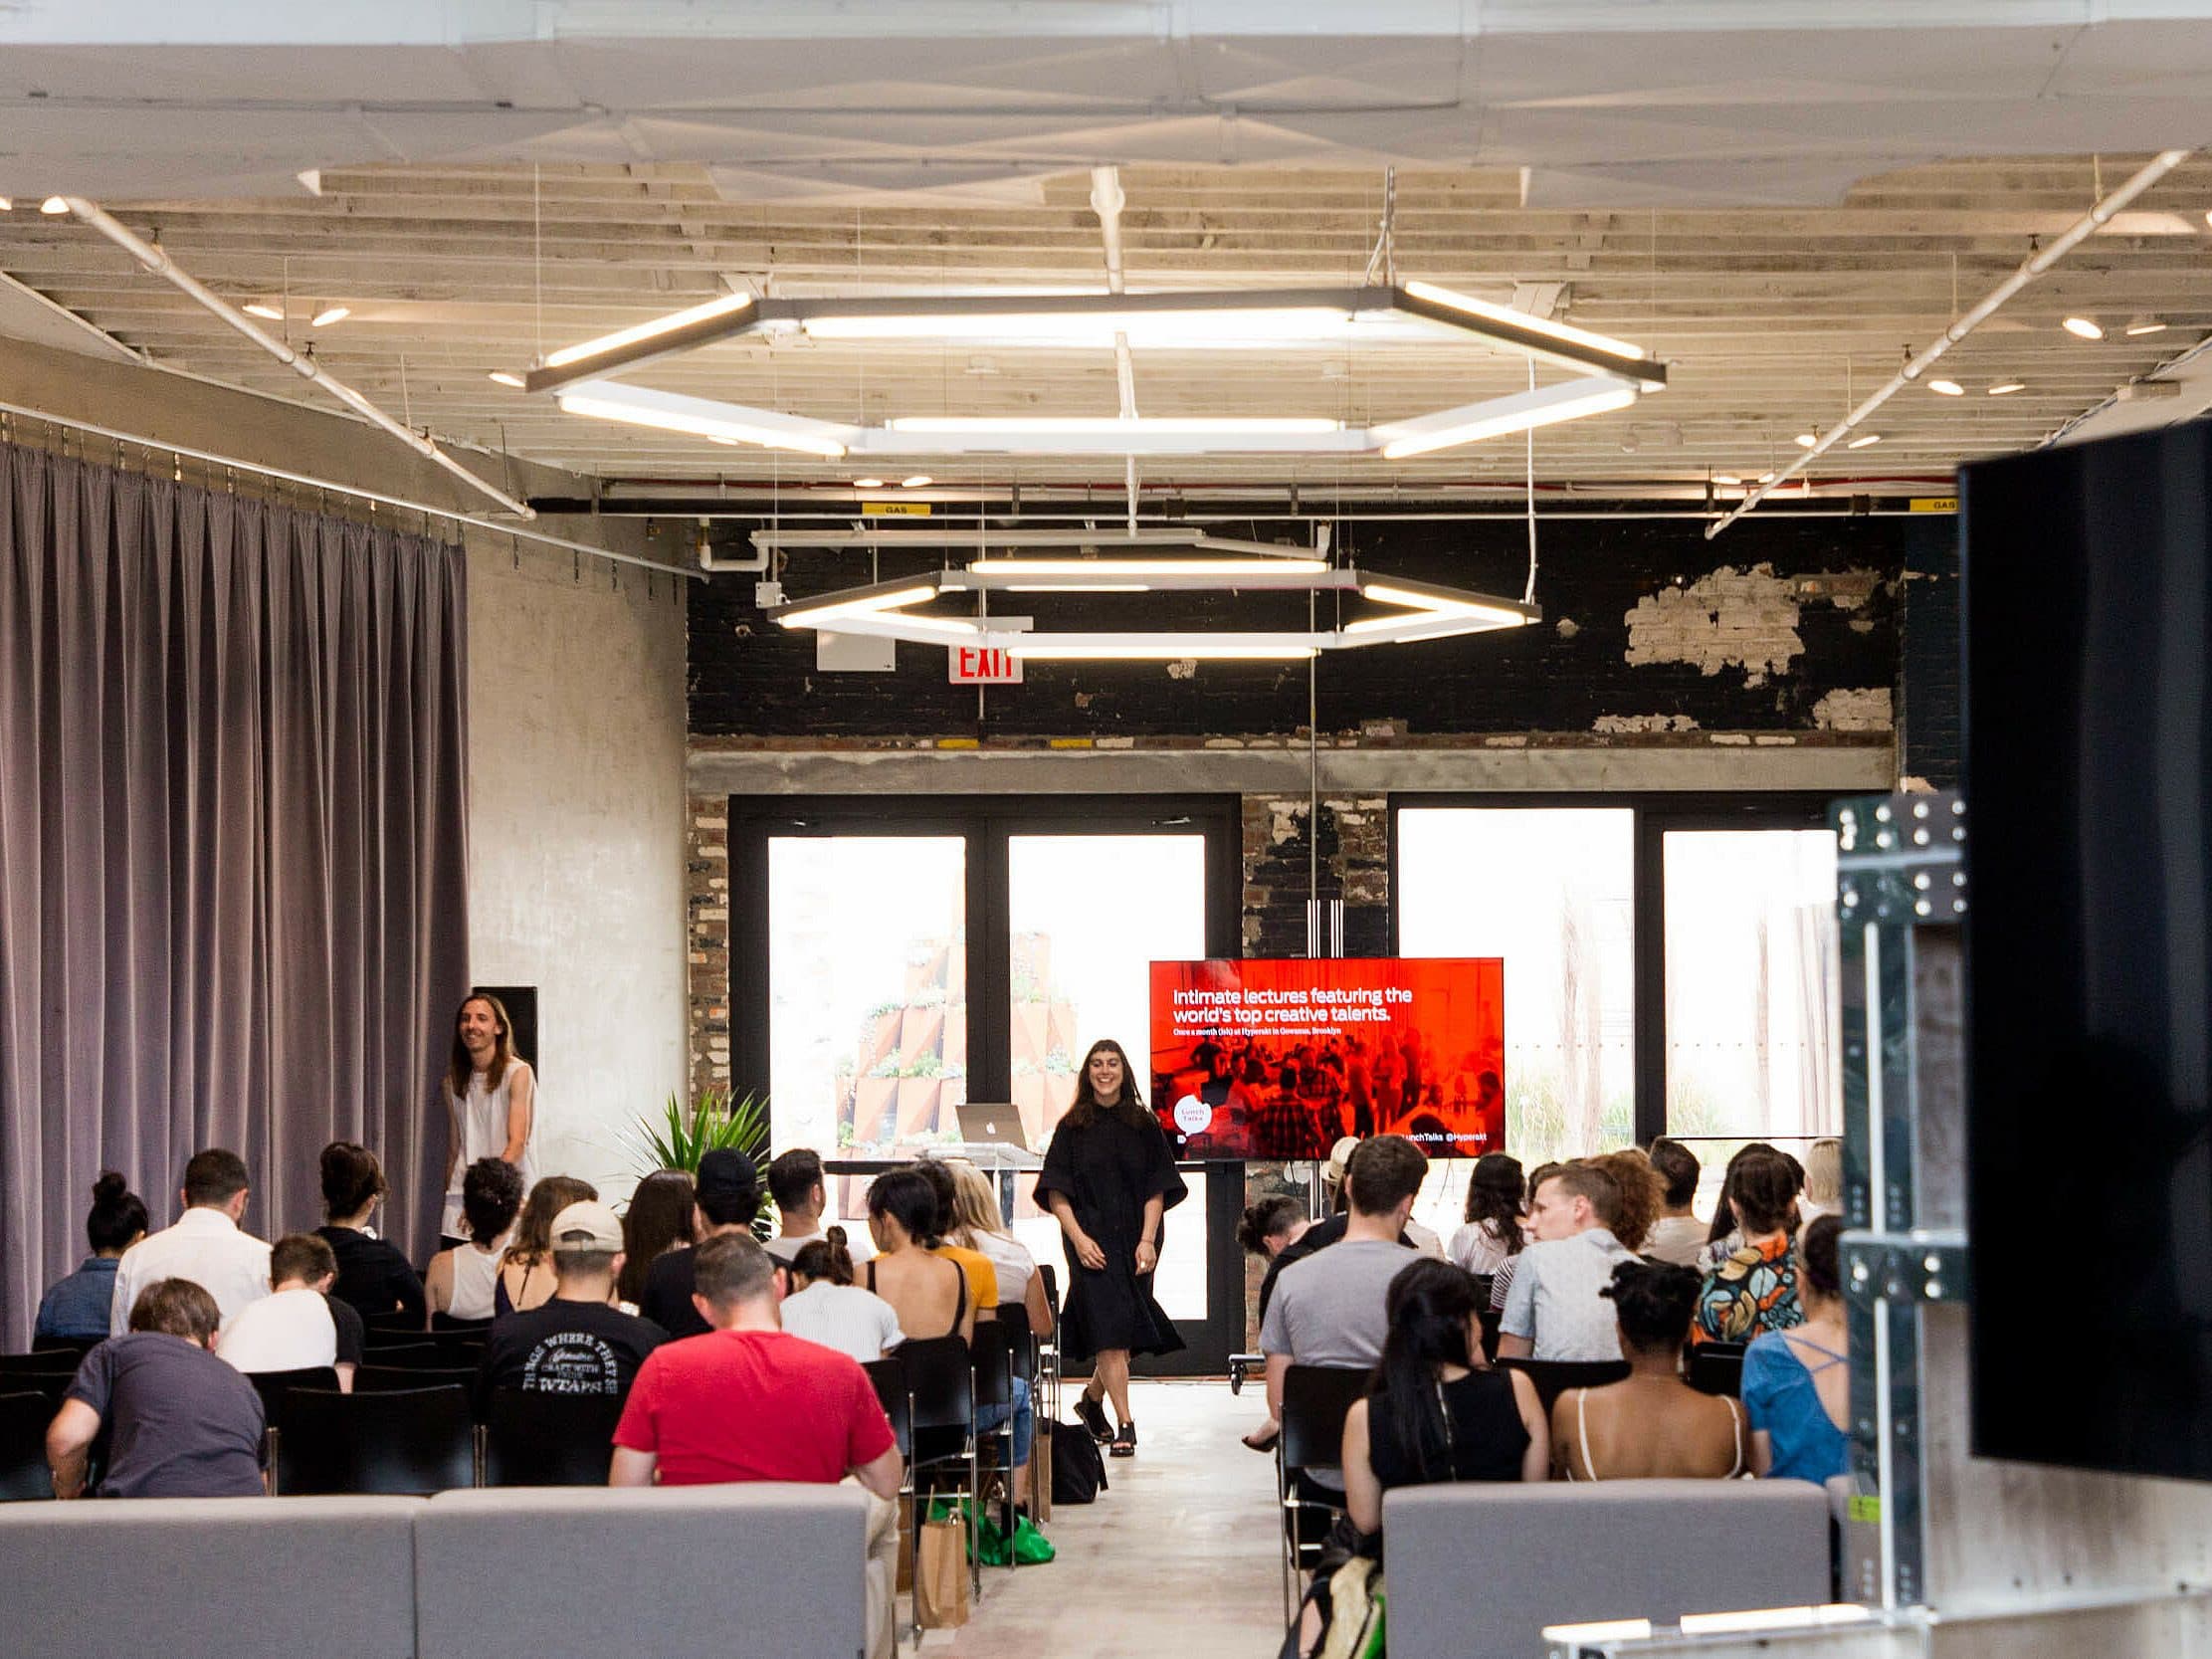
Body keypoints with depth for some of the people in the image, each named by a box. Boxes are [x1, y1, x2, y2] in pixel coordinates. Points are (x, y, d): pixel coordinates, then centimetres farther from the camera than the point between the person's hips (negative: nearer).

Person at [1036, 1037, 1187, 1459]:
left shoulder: (1144, 1125, 6)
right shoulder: (1072, 1127, 3)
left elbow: (1156, 1190, 3)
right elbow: (1056, 1192, -1)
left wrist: (1147, 1240, -9)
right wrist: (1078, 1238, -14)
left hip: (1134, 1242, 2)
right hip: (1091, 1242, -2)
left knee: (1125, 1329, 6)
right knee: (1108, 1329, -12)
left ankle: (1092, 1399, 32)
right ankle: (1125, 1425, -12)